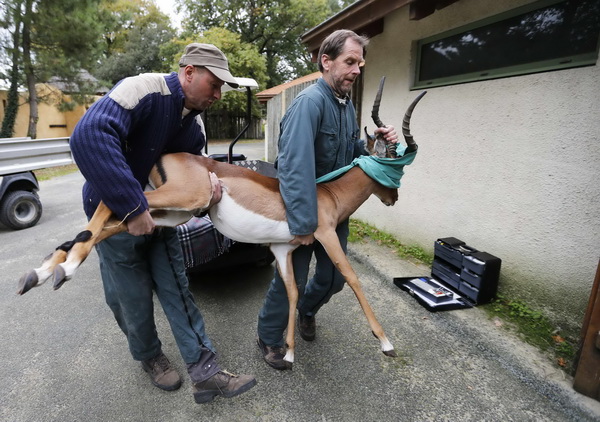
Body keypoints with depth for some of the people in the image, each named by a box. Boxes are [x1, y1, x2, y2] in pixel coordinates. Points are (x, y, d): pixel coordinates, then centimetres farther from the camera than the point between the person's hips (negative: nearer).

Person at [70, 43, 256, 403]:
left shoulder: (194, 123, 1)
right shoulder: (143, 89, -24)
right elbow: (90, 136, -38)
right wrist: (133, 208, -40)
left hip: (159, 213, 6)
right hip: (115, 215, -6)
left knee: (177, 290, 6)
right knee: (133, 299, 8)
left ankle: (205, 372, 15)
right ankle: (150, 358, 37)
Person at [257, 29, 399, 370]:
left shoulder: (347, 105, 7)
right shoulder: (310, 102, -23)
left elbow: (352, 151, 15)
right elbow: (294, 166, -31)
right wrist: (303, 224, -31)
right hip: (303, 210, -8)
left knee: (335, 277, 17)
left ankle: (307, 309, 48)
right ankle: (269, 338, 30)